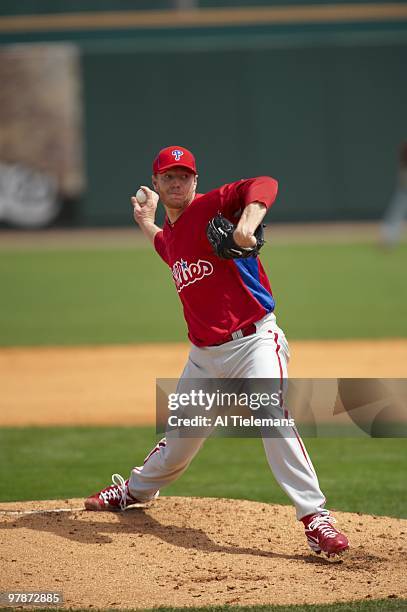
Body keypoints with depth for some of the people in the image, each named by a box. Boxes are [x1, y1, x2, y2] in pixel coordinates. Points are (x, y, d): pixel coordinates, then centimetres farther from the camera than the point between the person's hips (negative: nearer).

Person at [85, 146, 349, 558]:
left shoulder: (211, 207, -9)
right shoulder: (169, 234, 13)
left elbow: (263, 186, -27)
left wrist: (246, 226, -42)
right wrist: (148, 226, 34)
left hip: (253, 341, -7)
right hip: (204, 354, 7)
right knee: (181, 434, 20)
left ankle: (315, 517, -28)